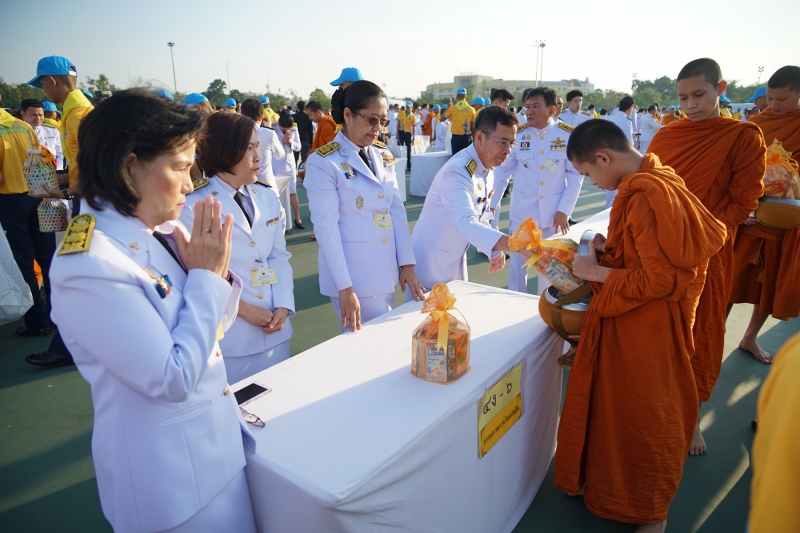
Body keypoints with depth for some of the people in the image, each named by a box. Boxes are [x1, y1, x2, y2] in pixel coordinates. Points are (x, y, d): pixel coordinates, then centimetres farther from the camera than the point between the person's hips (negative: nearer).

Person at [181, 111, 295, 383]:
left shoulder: (268, 197, 4)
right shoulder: (193, 205, -11)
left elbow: (280, 256, 4)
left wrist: (283, 307, -7)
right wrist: (242, 308, -14)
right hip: (228, 334, -5)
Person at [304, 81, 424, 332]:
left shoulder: (383, 156, 6)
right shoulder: (323, 162, -13)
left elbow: (397, 210, 6)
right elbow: (326, 227, -16)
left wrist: (407, 263, 1)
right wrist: (345, 287, -18)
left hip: (386, 270, 7)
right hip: (351, 274, -6)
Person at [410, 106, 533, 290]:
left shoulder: (488, 168, 1)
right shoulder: (456, 172, -27)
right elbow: (467, 223, -41)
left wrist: (495, 250, -4)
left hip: (456, 260, 8)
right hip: (431, 260, -8)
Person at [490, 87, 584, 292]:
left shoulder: (568, 136, -5)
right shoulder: (518, 135, -1)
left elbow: (576, 175, -1)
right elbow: (503, 171, 5)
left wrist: (564, 210, -7)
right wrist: (491, 204, 1)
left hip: (554, 213, 0)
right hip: (521, 212, 1)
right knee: (518, 263, 9)